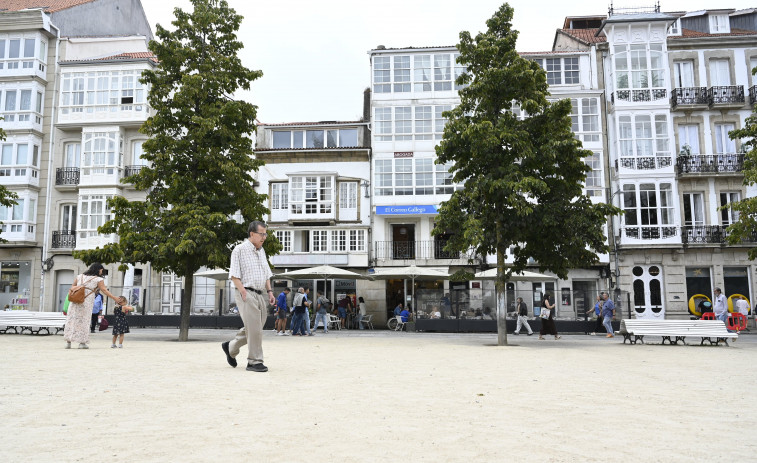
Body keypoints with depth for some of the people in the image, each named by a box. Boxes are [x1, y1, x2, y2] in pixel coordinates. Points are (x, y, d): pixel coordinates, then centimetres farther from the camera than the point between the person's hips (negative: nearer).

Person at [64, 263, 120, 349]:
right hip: (87, 303, -4)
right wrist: (115, 298, -4)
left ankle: (68, 341, 7)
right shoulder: (98, 279, 0)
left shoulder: (80, 276, 15)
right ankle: (82, 342, 3)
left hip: (75, 301, 4)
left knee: (71, 320, 7)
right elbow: (104, 291, -5)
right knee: (84, 321, 3)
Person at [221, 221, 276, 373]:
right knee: (254, 329, -10)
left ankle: (230, 347, 31)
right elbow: (234, 275, -9)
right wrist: (244, 293, -16)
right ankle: (254, 361, -1)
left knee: (255, 328, 12)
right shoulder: (240, 249, -5)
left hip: (260, 295, 8)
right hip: (246, 293, -8)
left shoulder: (261, 251, 18)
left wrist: (269, 291, 11)